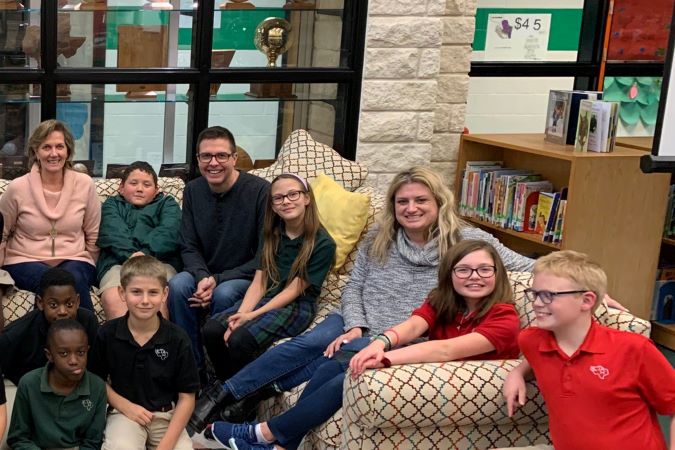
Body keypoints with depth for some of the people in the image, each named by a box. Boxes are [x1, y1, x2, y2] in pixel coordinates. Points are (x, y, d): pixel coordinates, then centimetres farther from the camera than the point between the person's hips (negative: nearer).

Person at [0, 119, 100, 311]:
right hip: (25, 261, -1)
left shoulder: (84, 184, 1)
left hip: (74, 260, 1)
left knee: (74, 279, -35)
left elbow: (93, 236, 11)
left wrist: (88, 269, 7)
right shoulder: (18, 188, -2)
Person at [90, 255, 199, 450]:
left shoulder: (177, 338, -8)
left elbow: (187, 397, -4)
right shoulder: (108, 333, -5)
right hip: (125, 412, -1)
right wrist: (126, 406, -9)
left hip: (167, 415, 1)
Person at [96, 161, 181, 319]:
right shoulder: (112, 204, 34)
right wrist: (130, 255, -13)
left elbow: (168, 232, 8)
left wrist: (146, 253, -13)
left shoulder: (168, 204, 33)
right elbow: (113, 233, 9)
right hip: (117, 261, 1)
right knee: (112, 299, -35)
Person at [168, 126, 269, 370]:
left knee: (224, 294, -35)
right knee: (177, 285, -27)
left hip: (249, 277, -4)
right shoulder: (193, 190, 3)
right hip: (205, 274, 4)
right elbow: (189, 248, 4)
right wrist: (202, 277, -18)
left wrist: (218, 280, -19)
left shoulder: (260, 191, -14)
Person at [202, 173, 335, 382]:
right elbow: (259, 282, 3)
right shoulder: (271, 234, 10)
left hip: (297, 306, -6)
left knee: (241, 340, -29)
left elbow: (293, 291, -11)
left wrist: (252, 316, -17)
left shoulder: (322, 243, -9)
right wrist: (241, 314, -15)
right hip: (265, 299, 6)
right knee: (211, 330, -19)